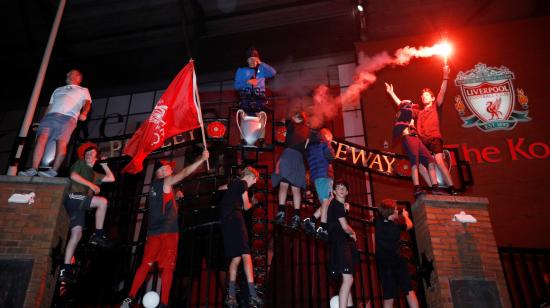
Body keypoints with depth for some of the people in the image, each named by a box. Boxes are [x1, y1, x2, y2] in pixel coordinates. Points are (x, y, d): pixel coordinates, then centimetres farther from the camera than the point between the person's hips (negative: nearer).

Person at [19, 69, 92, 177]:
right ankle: (33, 169, -22)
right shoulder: (58, 89, 37)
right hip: (51, 115, 4)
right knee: (42, 138, -16)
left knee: (61, 142, -21)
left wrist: (84, 113, -21)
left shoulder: (83, 90, 22)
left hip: (68, 117, -4)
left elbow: (87, 103, 2)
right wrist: (44, 120, 17)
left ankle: (53, 170, -26)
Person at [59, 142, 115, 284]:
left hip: (80, 204, 7)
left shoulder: (94, 174, 28)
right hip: (74, 198, -7)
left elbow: (111, 178, 29)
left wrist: (104, 164, 31)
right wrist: (91, 185, -11)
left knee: (76, 235, -1)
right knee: (103, 201, -22)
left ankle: (65, 269, -2)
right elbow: (73, 176, -9)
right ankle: (98, 235, -15)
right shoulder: (80, 164, 10)